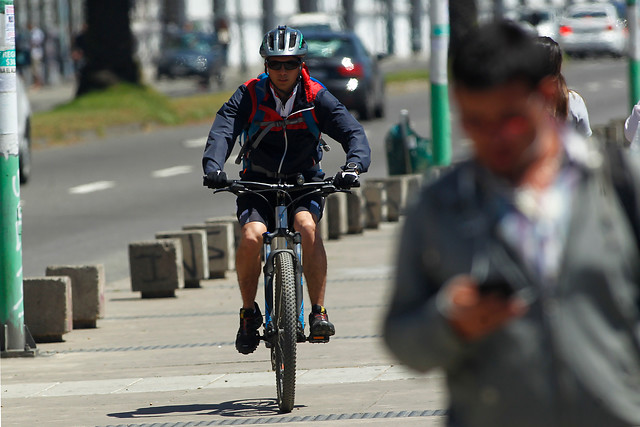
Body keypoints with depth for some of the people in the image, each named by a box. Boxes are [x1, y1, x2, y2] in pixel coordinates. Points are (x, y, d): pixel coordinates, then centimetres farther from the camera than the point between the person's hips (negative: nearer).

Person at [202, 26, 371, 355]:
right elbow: (222, 131, -24)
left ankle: (318, 312, -24)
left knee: (307, 225, -31)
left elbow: (353, 132, -18)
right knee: (251, 235, -27)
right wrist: (213, 166, -44)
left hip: (304, 181, 0)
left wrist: (353, 165, -40)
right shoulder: (249, 96, -12)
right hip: (258, 181, 0)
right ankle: (249, 313, -6)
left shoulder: (316, 99, -11)